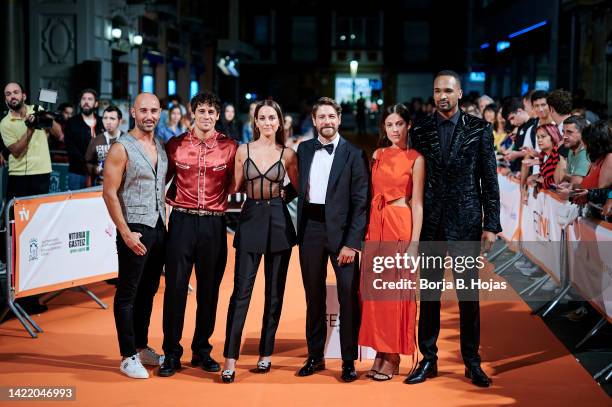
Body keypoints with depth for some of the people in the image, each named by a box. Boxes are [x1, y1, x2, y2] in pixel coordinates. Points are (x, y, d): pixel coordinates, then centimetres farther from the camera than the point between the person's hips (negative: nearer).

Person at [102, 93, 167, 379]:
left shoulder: (161, 148, 11)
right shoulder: (122, 149, -9)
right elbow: (109, 193, -12)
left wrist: (166, 223, 11)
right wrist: (126, 233, -16)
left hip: (159, 228, 7)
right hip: (135, 230, -7)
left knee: (148, 291, 14)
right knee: (127, 294, 1)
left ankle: (142, 348, 25)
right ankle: (128, 357, 7)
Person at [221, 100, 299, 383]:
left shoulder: (287, 154, 3)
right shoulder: (243, 151, 4)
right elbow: (236, 188, 9)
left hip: (279, 221, 1)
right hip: (250, 219, -1)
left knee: (274, 291, 6)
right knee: (241, 290, -7)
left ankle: (266, 354, 18)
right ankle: (230, 359, -6)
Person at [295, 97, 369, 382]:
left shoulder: (353, 154, -4)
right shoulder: (304, 149, 9)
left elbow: (360, 202, -8)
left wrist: (352, 242, -14)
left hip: (341, 230, -4)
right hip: (310, 228, 4)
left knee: (349, 297, -1)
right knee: (314, 295, 12)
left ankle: (349, 361, 9)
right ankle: (315, 356, 24)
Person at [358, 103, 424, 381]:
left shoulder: (415, 159, -3)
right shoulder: (377, 155, 12)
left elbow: (417, 203, -7)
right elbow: (370, 195, 14)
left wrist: (414, 242, -13)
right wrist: (364, 230, 6)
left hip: (400, 225, -5)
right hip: (375, 225, 5)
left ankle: (392, 357, 9)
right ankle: (380, 353, 17)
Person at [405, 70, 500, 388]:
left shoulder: (478, 129, 2)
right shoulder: (421, 131, 6)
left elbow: (490, 180, 1)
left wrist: (491, 224, -3)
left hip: (466, 222, -1)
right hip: (430, 222, 2)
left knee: (469, 295, 5)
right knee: (428, 294, 6)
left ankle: (472, 362, 15)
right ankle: (428, 360, 16)